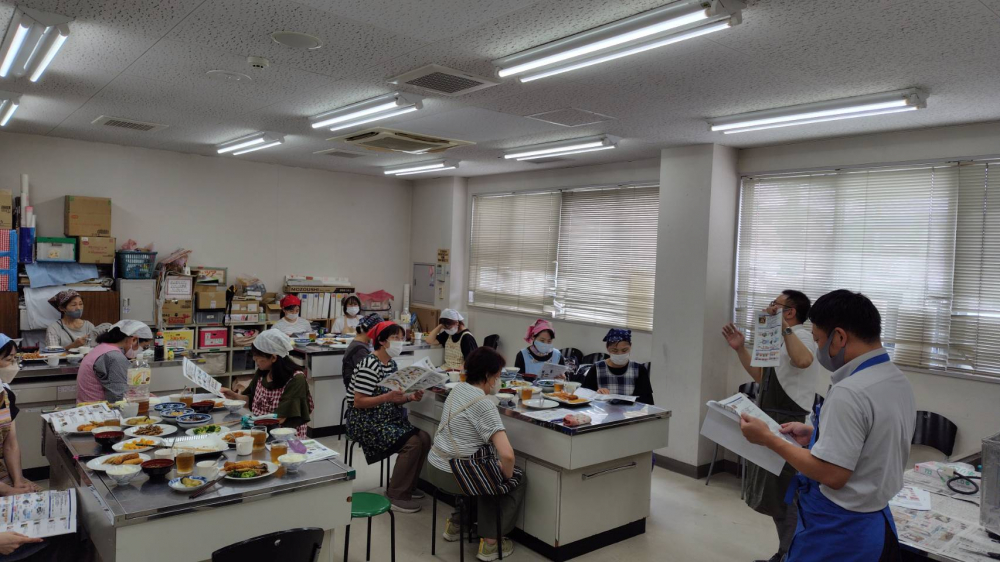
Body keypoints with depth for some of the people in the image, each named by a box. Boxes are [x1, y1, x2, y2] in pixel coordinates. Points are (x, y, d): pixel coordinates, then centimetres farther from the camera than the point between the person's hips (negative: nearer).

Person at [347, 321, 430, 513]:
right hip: (365, 422, -9)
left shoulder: (391, 364, 9)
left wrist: (410, 397, -5)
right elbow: (358, 402, -21)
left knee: (425, 439, -6)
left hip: (387, 419, 9)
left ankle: (406, 486, 11)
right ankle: (396, 496, -7)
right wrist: (388, 397, -30)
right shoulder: (370, 365, -18)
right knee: (413, 444, -21)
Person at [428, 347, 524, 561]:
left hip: (434, 467, 8)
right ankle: (490, 542, 9)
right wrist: (508, 475, -8)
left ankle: (456, 525, 38)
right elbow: (507, 454, -29)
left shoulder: (458, 388, 3)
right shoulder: (484, 406, -22)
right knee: (518, 481, 13)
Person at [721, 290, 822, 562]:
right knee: (775, 494, 19)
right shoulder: (782, 340, 16)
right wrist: (740, 349, 12)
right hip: (772, 422, 11)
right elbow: (761, 376, 20)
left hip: (787, 425, -11)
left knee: (782, 495, -1)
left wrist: (783, 327, -40)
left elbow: (803, 361, -40)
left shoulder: (800, 335, -15)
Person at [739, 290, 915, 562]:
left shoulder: (849, 393, -26)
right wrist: (816, 435, 11)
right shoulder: (900, 382, 3)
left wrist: (768, 439, -15)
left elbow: (832, 475, -25)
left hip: (837, 531, -9)